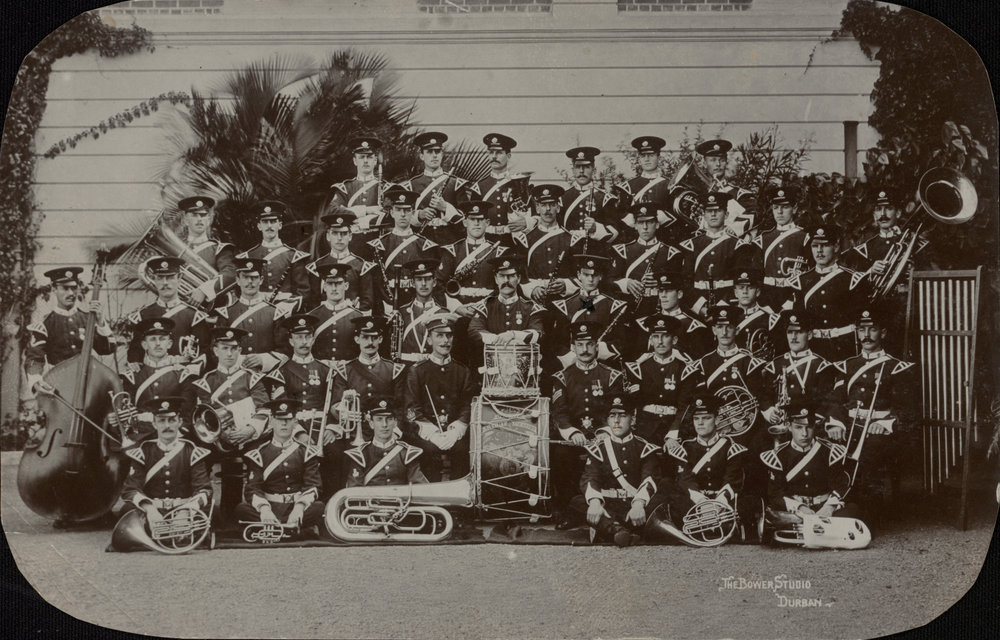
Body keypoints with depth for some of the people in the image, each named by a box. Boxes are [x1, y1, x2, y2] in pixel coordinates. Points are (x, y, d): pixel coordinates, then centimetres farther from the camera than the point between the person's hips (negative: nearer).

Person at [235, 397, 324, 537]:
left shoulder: (306, 452, 11)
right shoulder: (258, 454, 10)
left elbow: (312, 485, -1)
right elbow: (252, 488, -2)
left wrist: (299, 506, -23)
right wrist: (264, 508, -25)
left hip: (296, 509, 0)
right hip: (269, 508, 0)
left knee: (319, 507, -30)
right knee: (242, 509, -30)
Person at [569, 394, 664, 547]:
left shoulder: (644, 448, 9)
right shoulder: (598, 449, 12)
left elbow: (650, 479, -8)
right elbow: (589, 478, -4)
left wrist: (638, 503, -31)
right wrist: (594, 502, -28)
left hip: (635, 504, -1)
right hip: (608, 506, 1)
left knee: (660, 500, -30)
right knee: (576, 502, -26)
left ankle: (608, 530, -45)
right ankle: (617, 530, -51)